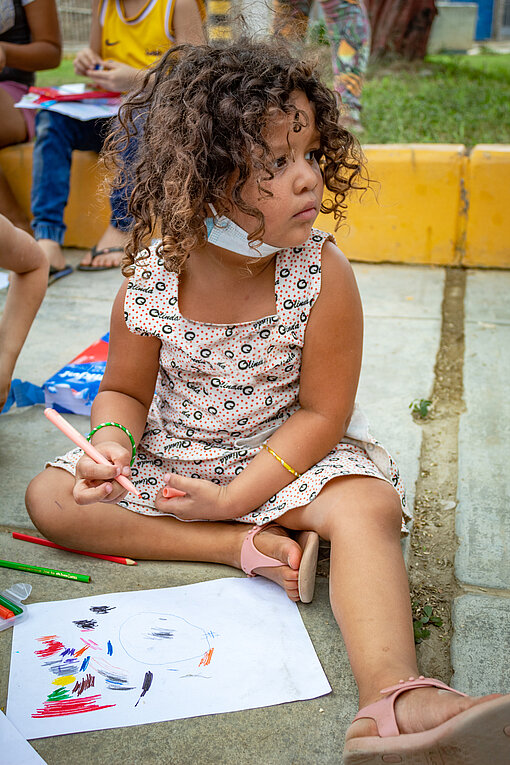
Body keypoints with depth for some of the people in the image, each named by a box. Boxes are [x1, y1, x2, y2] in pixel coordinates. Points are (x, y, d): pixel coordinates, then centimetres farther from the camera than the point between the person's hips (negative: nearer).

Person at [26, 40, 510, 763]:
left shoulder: (321, 273, -20)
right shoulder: (152, 277, -16)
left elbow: (322, 411, -15)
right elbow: (125, 391, 0)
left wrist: (236, 496, -22)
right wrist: (111, 442, -24)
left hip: (287, 452, -2)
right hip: (171, 455, 3)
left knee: (369, 506, -30)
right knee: (49, 498, -13)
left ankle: (393, 701, -40)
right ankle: (247, 546, -21)